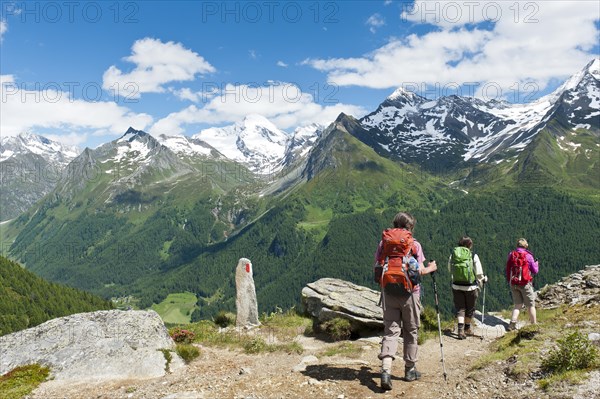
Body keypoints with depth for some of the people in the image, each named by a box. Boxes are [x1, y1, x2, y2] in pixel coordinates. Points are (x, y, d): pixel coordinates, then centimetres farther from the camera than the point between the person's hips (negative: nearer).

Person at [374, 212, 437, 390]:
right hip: (409, 293, -2)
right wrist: (431, 268, 10)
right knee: (411, 331, 14)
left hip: (389, 292, 2)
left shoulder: (384, 243, 1)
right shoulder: (414, 245, -6)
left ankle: (385, 369, -14)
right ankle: (410, 370, 25)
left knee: (390, 330, 3)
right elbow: (419, 270, -9)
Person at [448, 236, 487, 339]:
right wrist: (482, 280, 14)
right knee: (470, 308, 17)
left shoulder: (452, 256, -3)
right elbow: (479, 274, -6)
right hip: (470, 287, -2)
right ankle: (467, 328, 33)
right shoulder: (474, 256, -11)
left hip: (456, 286, 2)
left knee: (460, 308, 9)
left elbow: (450, 271, 8)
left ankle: (460, 330, -6)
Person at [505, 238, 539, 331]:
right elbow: (535, 271, 0)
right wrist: (536, 263, 20)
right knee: (531, 305, 9)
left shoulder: (511, 255, 2)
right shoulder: (528, 256, -7)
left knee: (518, 305, 10)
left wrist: (509, 281, 17)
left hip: (513, 284, 3)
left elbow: (507, 270, 6)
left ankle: (512, 324, -1)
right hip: (525, 284, -3)